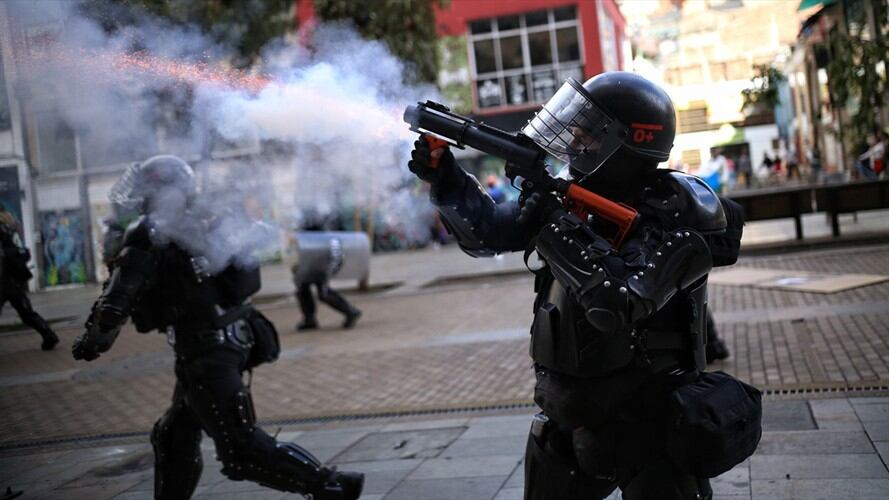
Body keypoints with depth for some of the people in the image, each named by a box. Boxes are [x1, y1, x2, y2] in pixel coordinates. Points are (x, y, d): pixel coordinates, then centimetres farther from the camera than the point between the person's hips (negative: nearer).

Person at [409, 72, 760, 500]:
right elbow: (486, 232, 9)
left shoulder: (683, 212, -18)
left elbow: (619, 302, -31)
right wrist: (444, 178, -6)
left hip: (648, 429, -6)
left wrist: (552, 221, -26)